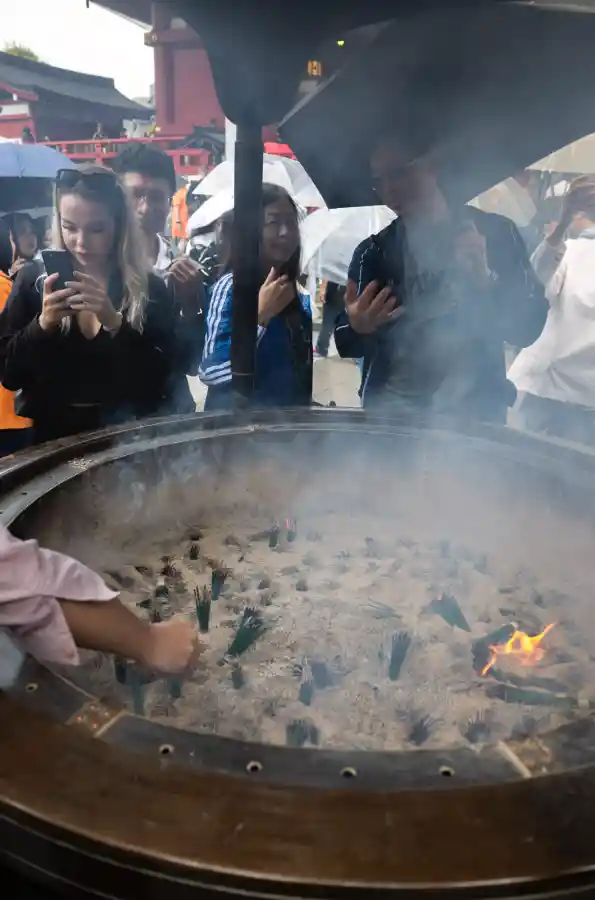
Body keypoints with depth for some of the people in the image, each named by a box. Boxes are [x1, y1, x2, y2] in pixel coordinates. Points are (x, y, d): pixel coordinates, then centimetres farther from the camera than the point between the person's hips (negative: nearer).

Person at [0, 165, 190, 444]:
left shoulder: (150, 289, 0)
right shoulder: (34, 280, 3)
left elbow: (162, 379, -8)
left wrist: (115, 323, -18)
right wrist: (42, 324, -14)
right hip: (51, 436, 1)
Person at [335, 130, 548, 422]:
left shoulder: (494, 232, -3)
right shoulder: (372, 253, 2)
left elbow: (528, 328, -6)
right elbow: (347, 345, -1)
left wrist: (486, 280, -23)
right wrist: (357, 328, -23)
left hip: (473, 410, -1)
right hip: (391, 409, 1)